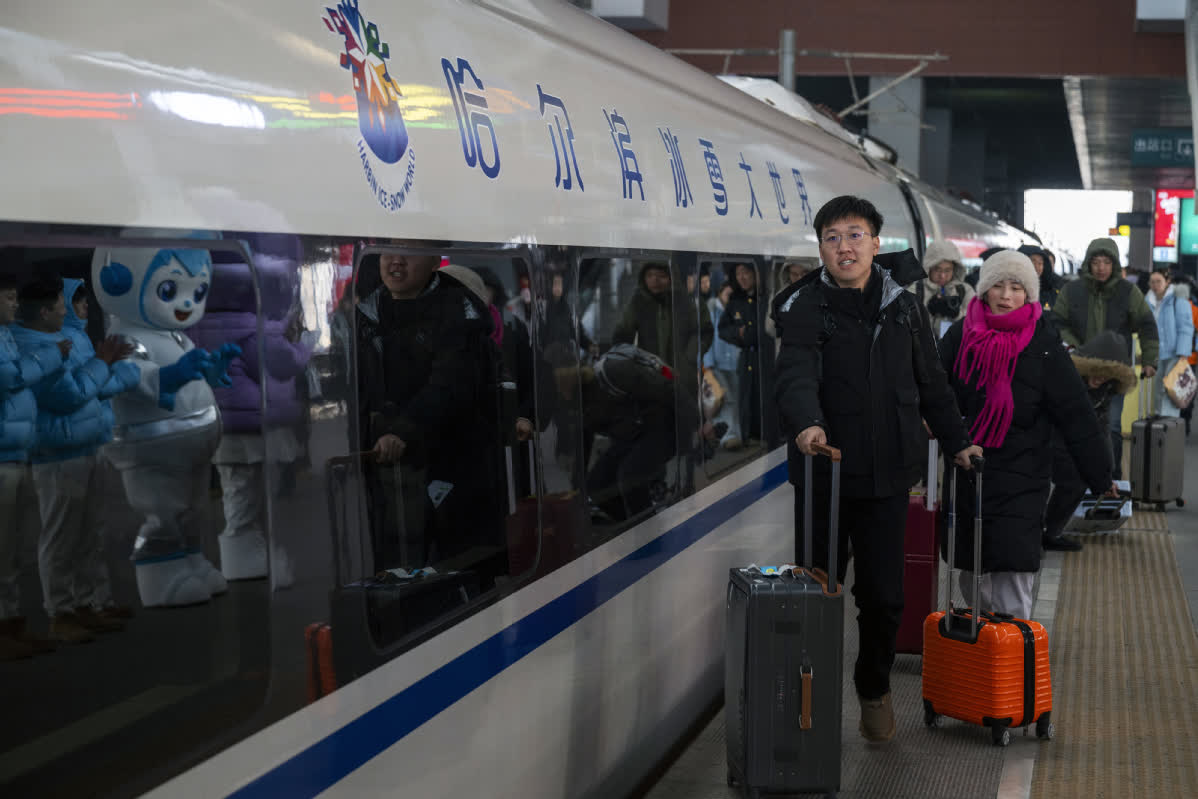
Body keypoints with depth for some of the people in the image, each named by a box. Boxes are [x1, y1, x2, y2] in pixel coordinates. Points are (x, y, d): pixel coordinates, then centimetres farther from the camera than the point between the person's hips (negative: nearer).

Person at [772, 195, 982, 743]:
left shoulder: (904, 307, 8)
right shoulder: (804, 307, -6)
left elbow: (930, 382, 19)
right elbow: (796, 374, -23)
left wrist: (957, 442, 20)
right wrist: (807, 423, -42)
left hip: (887, 476, 3)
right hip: (824, 476, -3)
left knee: (883, 596, 8)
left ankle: (874, 689, 32)